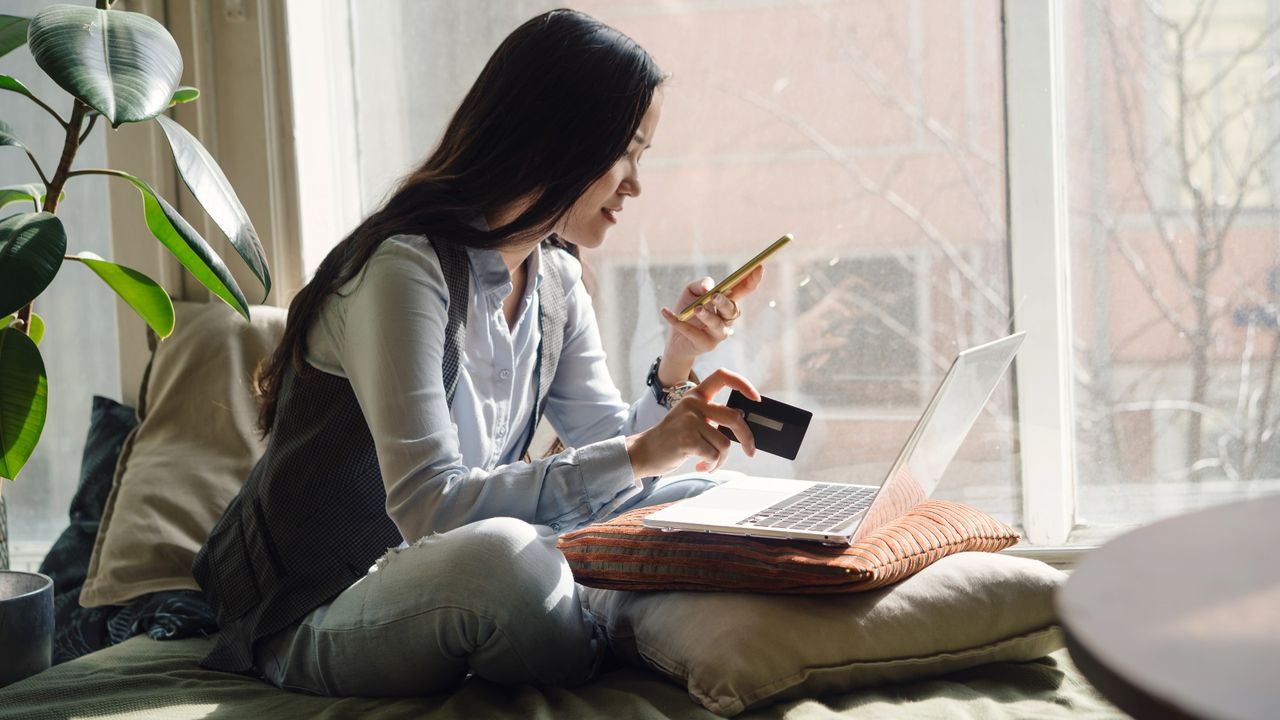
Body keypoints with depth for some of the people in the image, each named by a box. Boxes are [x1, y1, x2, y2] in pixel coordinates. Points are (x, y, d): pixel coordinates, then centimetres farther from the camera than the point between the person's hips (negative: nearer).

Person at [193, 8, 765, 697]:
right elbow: (429, 505, -31)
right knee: (498, 557, -38)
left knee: (700, 500, 1)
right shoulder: (406, 267, -23)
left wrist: (676, 363, -12)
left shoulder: (555, 280, 5)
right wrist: (638, 455, -31)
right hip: (313, 617, -7)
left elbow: (607, 444, 7)